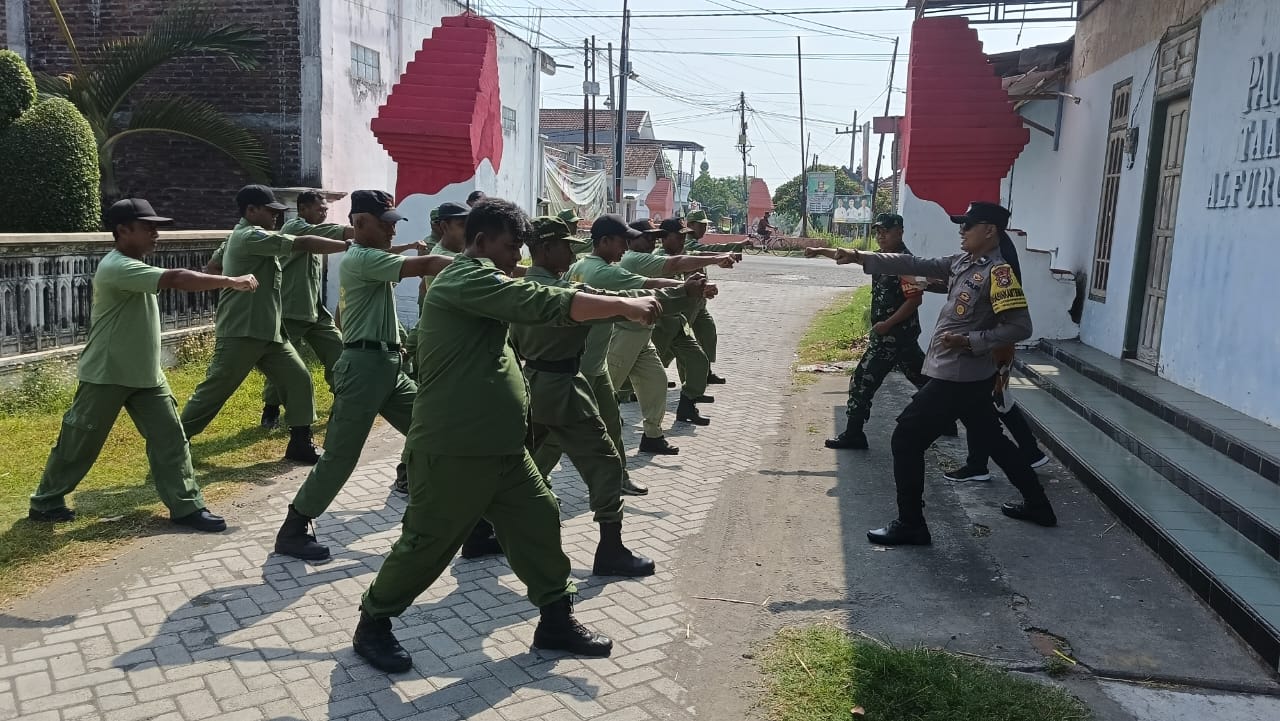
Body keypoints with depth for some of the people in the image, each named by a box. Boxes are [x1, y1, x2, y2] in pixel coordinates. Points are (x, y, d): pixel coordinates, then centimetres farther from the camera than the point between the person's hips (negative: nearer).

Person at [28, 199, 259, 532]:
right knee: (79, 442, 8)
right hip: (106, 376, -8)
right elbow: (176, 278, -34)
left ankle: (186, 506, 5)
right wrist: (232, 282, -33)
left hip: (146, 375, 8)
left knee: (170, 436, 1)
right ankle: (45, 502, 28)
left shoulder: (134, 266, 11)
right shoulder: (116, 267, -24)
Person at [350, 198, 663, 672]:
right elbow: (546, 304, -25)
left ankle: (557, 620, 23)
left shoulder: (482, 285, 19)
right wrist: (625, 307, -21)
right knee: (427, 544, 3)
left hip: (501, 449, 10)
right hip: (453, 451, -10)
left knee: (539, 522, 10)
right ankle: (372, 625, 24)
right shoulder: (466, 279, -16)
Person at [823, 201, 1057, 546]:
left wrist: (970, 341, -23)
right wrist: (861, 257, 2)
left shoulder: (998, 272, -16)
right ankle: (1038, 504, 37)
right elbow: (914, 265, 7)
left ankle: (910, 525, 5)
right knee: (992, 440, 22)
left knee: (906, 439, -4)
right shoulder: (962, 261, 9)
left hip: (959, 377, -10)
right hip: (966, 376, 10)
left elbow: (1020, 326, -19)